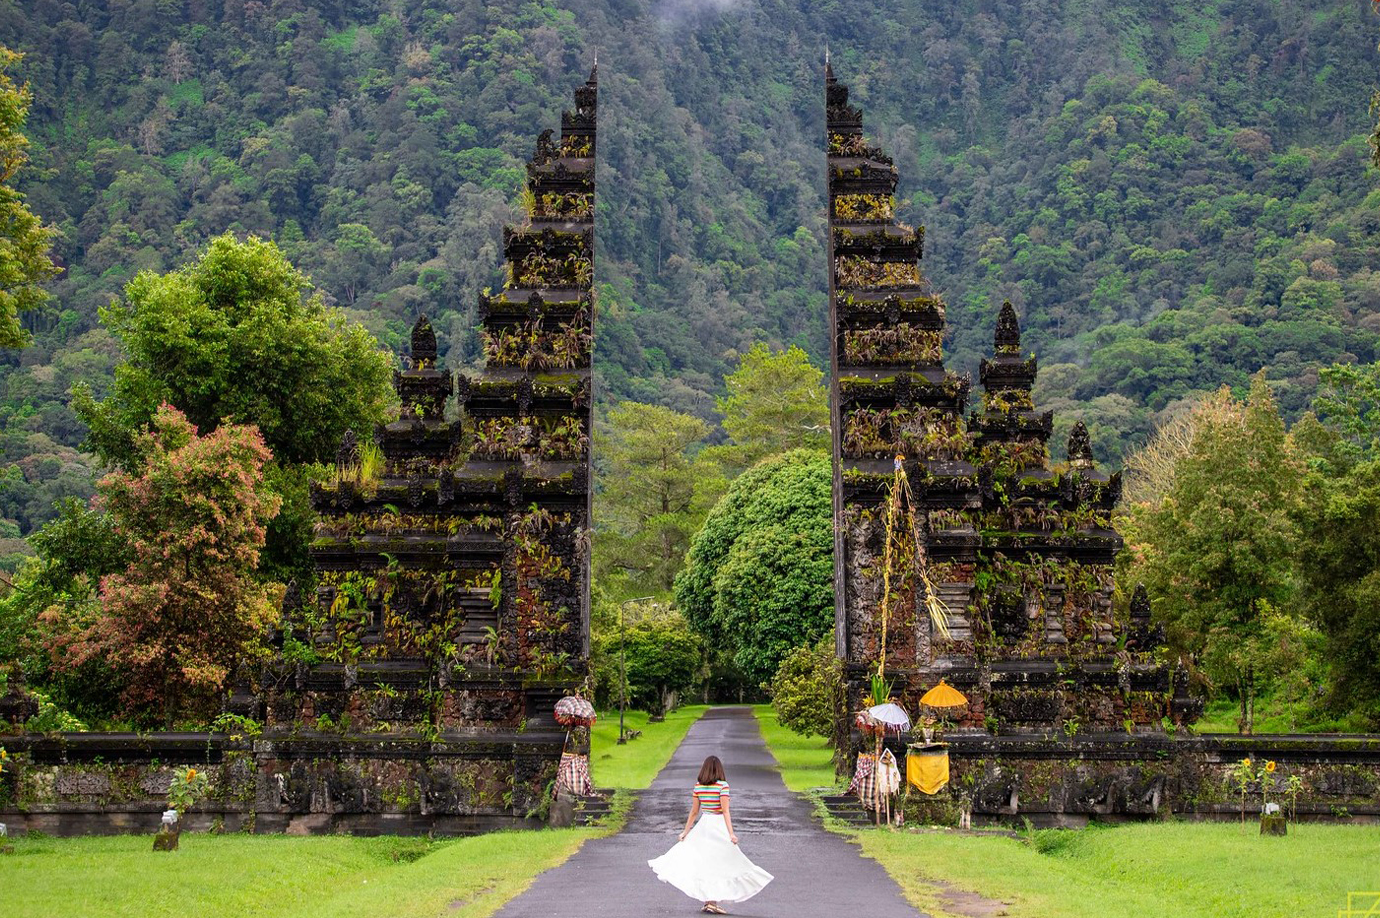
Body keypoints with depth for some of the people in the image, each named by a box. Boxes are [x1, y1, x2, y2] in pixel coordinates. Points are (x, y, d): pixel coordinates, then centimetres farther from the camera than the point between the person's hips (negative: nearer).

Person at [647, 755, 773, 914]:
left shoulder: (698, 786, 2)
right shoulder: (722, 785, -9)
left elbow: (694, 811, 5)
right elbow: (725, 811, -16)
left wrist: (685, 831, 12)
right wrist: (731, 834, -18)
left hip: (703, 825, 4)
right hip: (719, 825, -4)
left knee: (704, 863, 12)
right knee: (719, 864, 3)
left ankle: (707, 901, 10)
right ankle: (713, 902, 0)